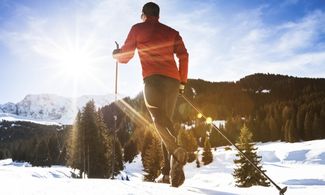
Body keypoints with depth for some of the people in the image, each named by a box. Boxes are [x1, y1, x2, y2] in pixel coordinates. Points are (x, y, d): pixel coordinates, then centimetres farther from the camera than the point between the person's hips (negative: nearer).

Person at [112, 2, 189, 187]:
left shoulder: (138, 29, 16)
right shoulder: (172, 32, 25)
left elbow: (125, 56, 17)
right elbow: (183, 56, 10)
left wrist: (115, 53, 40)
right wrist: (182, 81, 13)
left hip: (153, 78, -4)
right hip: (173, 80, 4)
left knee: (159, 118, -18)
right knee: (166, 120, 9)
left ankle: (177, 150, -46)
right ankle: (170, 172, 2)